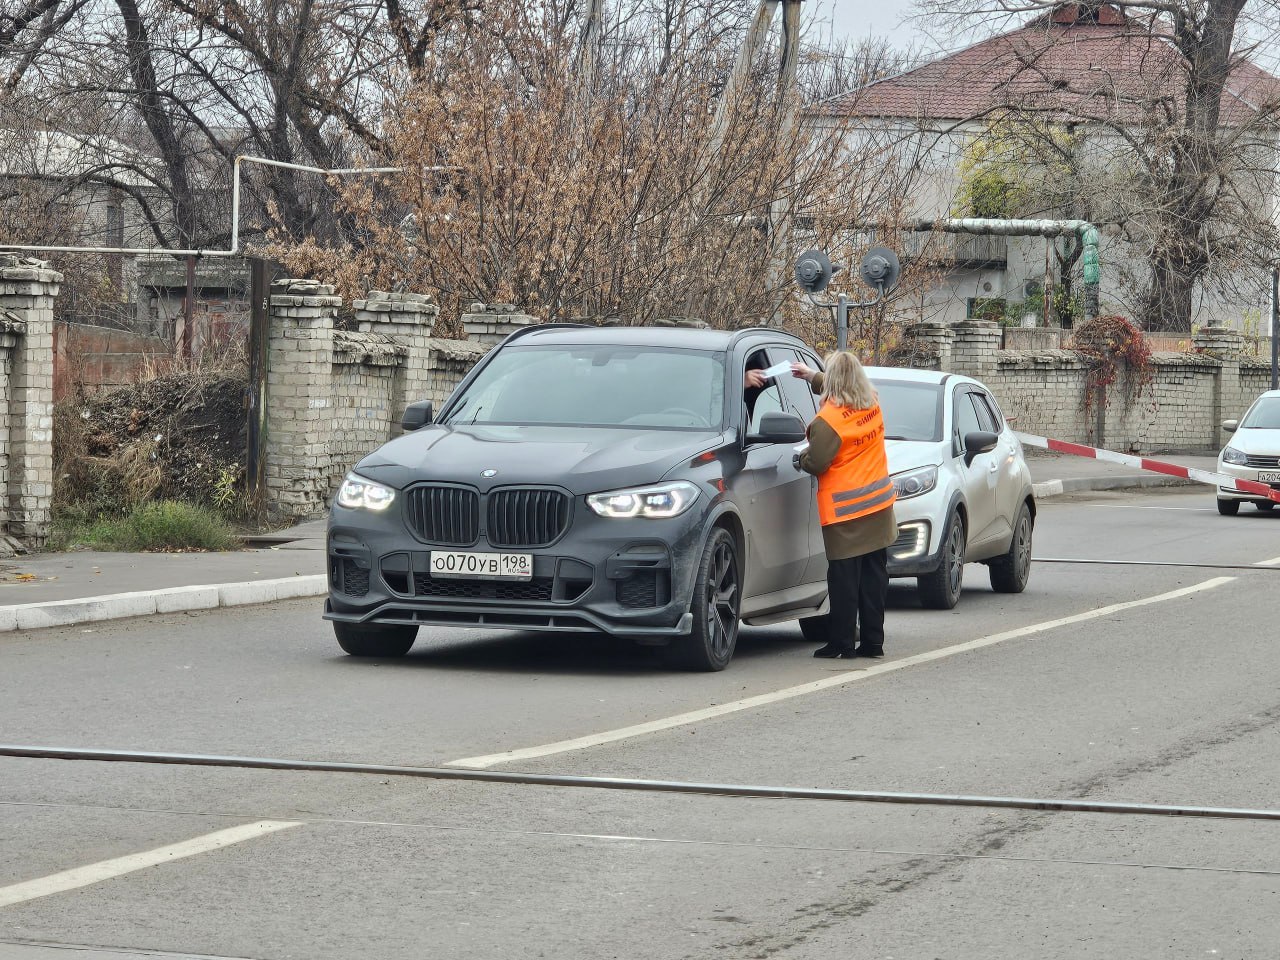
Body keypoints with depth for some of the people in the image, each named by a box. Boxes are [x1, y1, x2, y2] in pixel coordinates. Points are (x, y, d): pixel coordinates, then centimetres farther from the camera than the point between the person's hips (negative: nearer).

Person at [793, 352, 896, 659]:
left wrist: (802, 459, 5)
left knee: (844, 578, 0)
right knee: (874, 576, 8)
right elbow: (851, 391, 26)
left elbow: (816, 463, -18)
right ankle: (872, 641, 11)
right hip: (878, 506, 6)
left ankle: (842, 642, 3)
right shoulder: (872, 404, 4)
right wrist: (813, 376, 29)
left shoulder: (828, 420, -18)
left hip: (844, 511, -6)